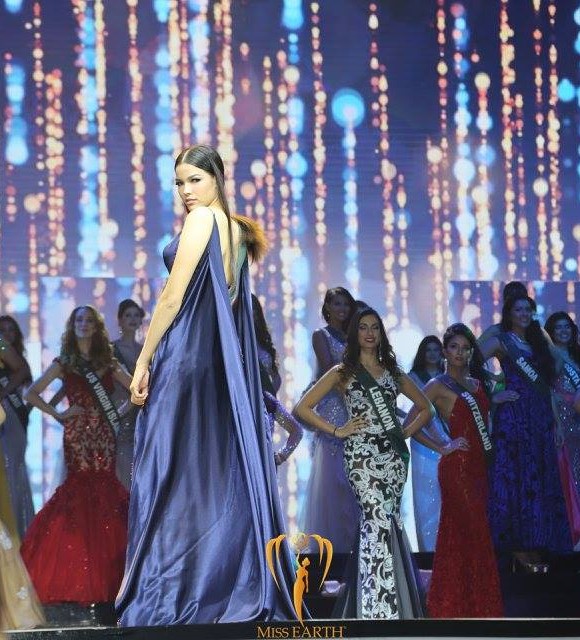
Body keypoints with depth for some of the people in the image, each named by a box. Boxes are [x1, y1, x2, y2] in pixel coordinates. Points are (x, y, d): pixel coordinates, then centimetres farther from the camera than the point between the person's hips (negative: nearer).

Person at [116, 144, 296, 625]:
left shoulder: (201, 220, -7)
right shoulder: (236, 229, 17)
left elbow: (173, 298, -11)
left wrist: (143, 361, -8)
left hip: (185, 353, -8)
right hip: (225, 362, 8)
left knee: (168, 473, -7)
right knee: (222, 471, 7)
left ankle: (161, 595, -8)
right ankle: (239, 583, 7)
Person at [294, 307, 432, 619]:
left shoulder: (392, 372, 18)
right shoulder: (343, 372, 7)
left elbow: (425, 408, 26)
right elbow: (302, 408, 2)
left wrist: (406, 432, 11)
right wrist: (337, 431, -4)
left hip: (394, 454, 5)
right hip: (362, 454, -5)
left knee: (382, 524, 3)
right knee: (379, 522, -19)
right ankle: (382, 610, -24)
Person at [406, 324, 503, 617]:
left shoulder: (476, 383, 15)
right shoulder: (438, 385, -5)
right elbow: (411, 423, -11)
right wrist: (442, 447, -11)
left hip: (478, 464, 7)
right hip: (457, 465, -7)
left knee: (468, 535, 9)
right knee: (473, 534, -8)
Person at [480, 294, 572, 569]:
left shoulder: (537, 342, 18)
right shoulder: (502, 342, -1)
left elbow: (548, 379, 22)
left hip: (540, 416, 7)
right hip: (513, 415, -7)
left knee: (540, 480, 5)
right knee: (516, 479, -8)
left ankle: (532, 546, 8)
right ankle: (519, 549, -9)